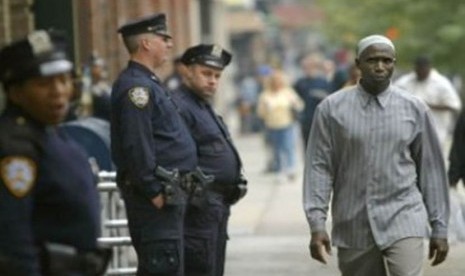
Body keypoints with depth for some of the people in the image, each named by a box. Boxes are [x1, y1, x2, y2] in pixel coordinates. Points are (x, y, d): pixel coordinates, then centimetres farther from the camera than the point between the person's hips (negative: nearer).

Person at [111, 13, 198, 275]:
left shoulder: (149, 83, 18)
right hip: (158, 196, -11)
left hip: (170, 192, 11)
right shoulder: (136, 86, -15)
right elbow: (137, 146, -22)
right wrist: (155, 192, -21)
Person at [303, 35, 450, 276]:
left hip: (403, 220, -1)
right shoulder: (332, 109, 1)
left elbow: (431, 168, 7)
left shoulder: (414, 109, 3)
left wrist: (439, 228, 7)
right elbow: (319, 167, -1)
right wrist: (317, 225, -8)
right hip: (353, 226, 1)